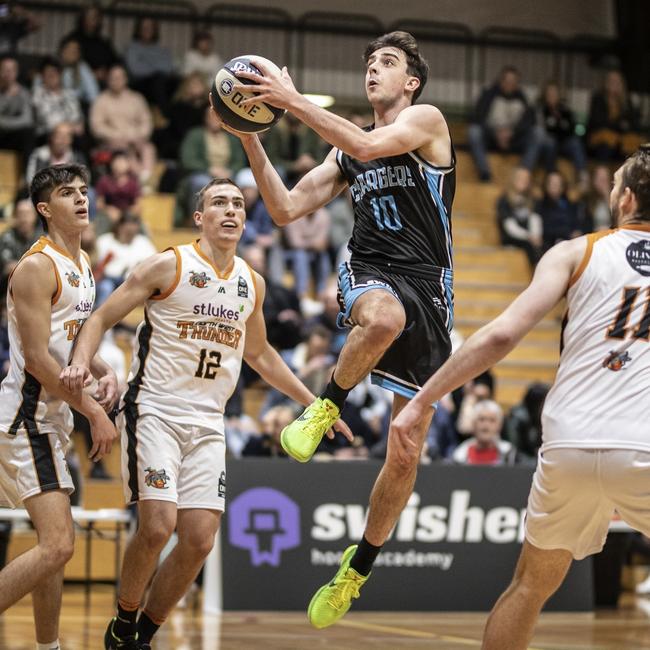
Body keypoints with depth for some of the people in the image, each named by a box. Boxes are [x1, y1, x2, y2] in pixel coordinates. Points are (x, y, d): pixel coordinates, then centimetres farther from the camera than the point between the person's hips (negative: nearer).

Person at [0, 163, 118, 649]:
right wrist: (95, 412, -18)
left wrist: (103, 371, 6)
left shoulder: (83, 264, 14)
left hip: (53, 415, 10)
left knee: (56, 544, 14)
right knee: (57, 545, -18)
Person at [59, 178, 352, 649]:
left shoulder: (252, 283, 10)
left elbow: (259, 353, 26)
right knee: (158, 526, -19)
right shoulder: (169, 266, -6)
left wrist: (313, 402, 25)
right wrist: (81, 363, -22)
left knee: (199, 541, -2)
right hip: (154, 411, -5)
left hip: (207, 423, 5)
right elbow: (102, 318, -3)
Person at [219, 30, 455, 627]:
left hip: (428, 290, -2)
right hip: (371, 274, 2)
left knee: (407, 454, 1)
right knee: (383, 317, -42)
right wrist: (250, 138, 5)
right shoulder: (346, 151, 19)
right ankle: (325, 409, -18)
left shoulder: (427, 120, 3)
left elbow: (370, 145, -18)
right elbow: (285, 209, 14)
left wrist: (294, 101, -16)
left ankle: (358, 567, 18)